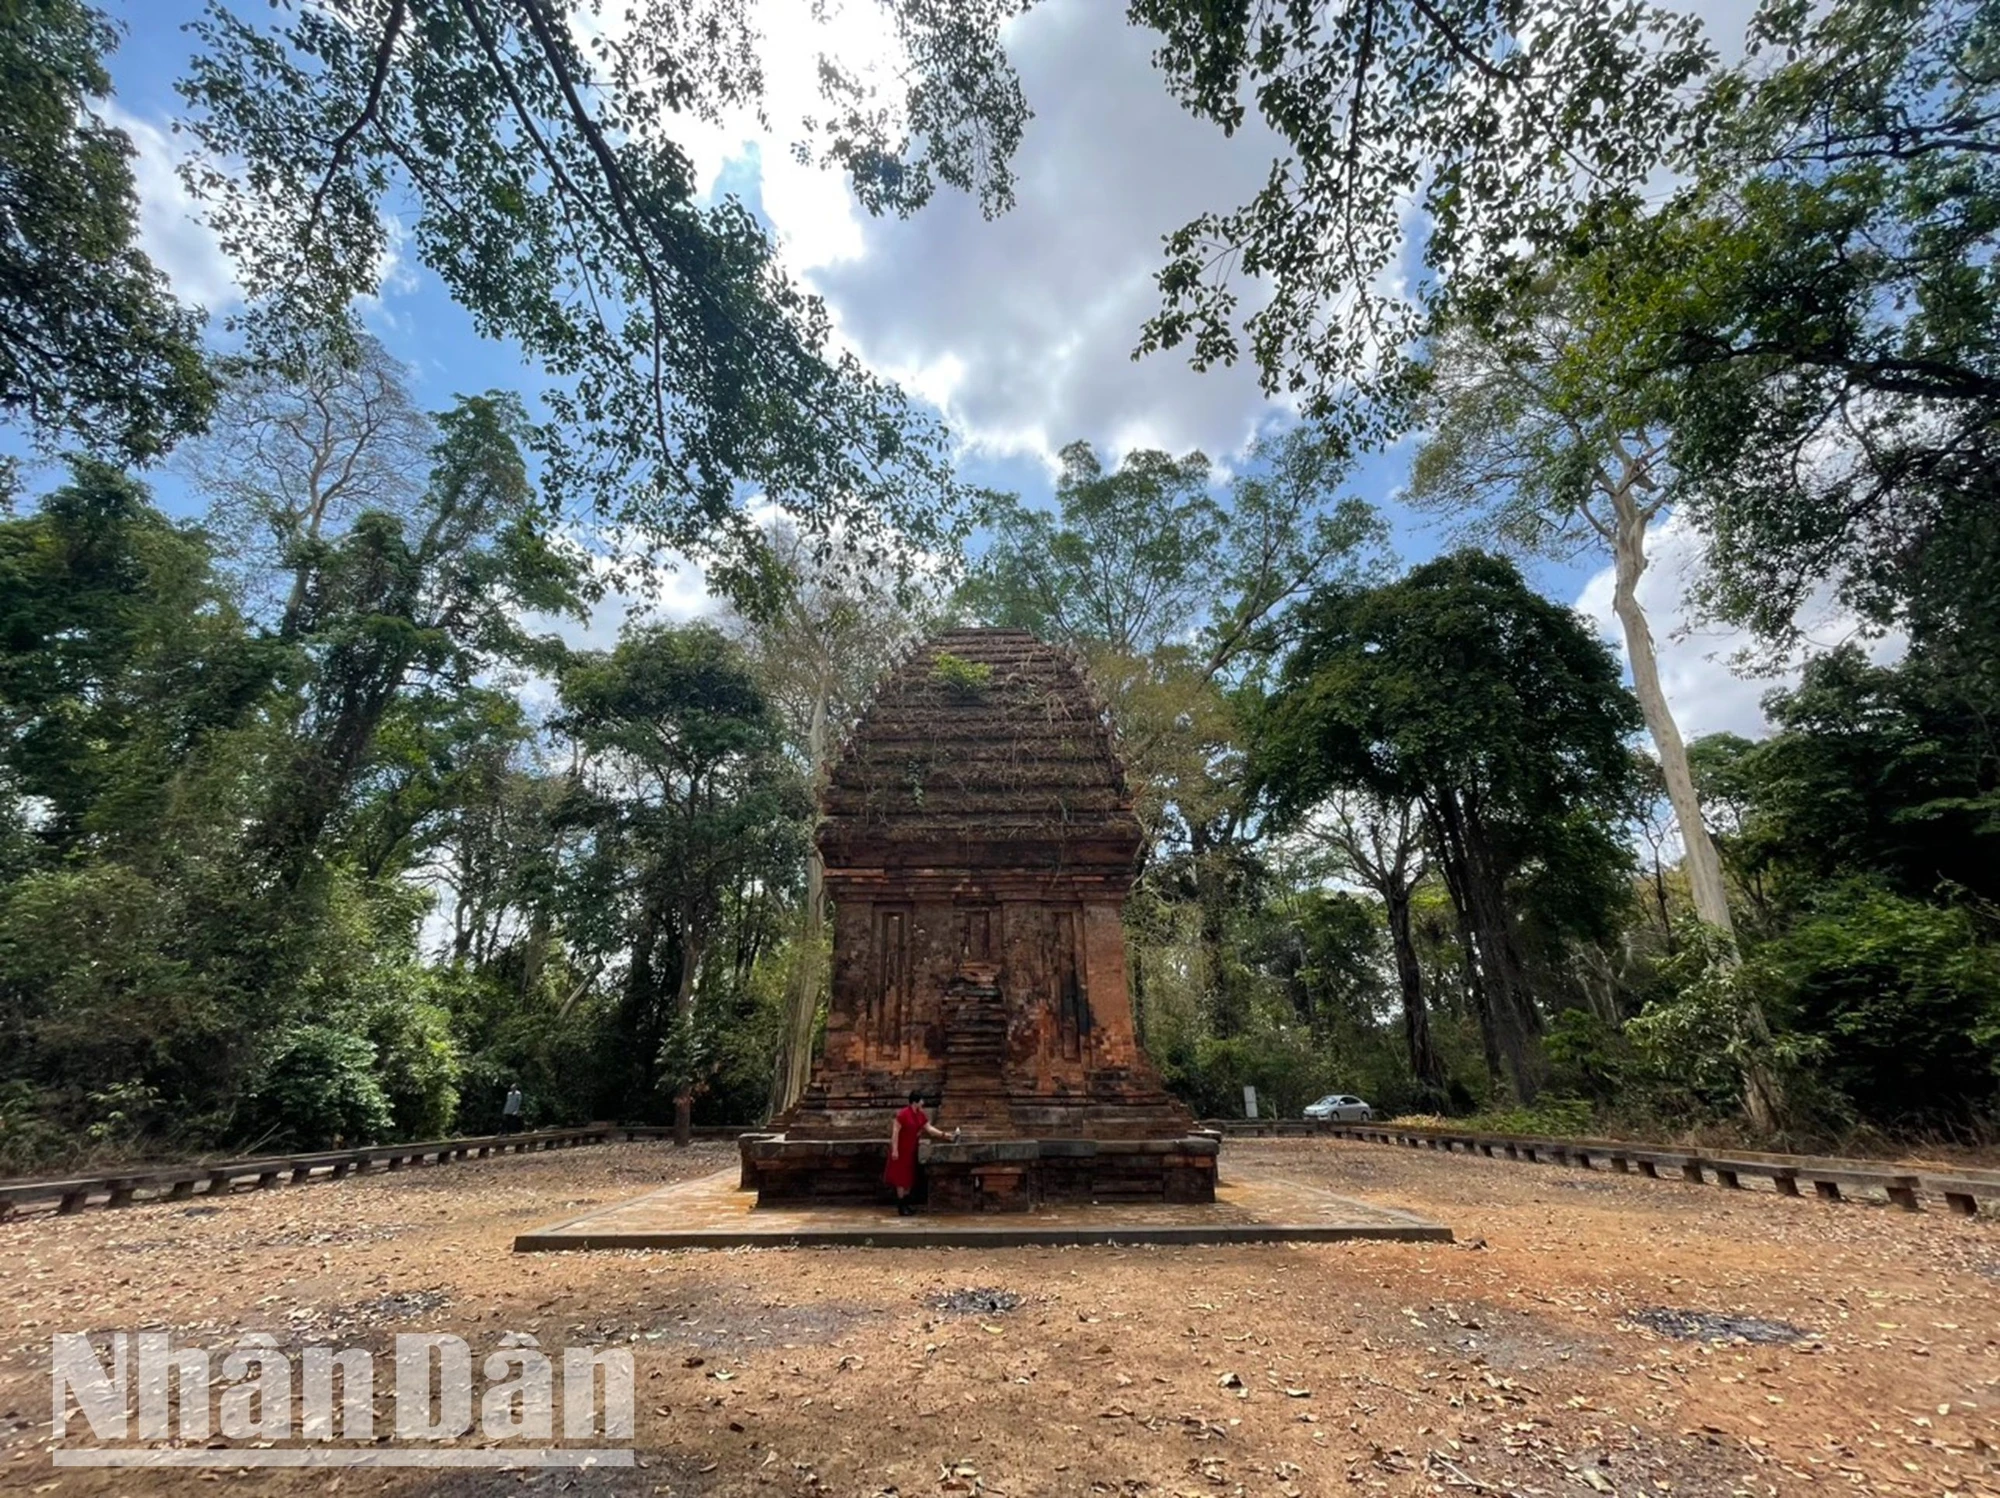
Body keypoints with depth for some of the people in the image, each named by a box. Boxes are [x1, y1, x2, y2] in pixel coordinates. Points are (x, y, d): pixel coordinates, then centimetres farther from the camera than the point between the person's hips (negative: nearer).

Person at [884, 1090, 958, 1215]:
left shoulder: (921, 1115, 3)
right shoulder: (903, 1115, -20)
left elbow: (929, 1129, 6)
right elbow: (895, 1132, -20)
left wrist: (945, 1135, -1)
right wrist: (894, 1150, -23)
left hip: (911, 1150, 8)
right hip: (901, 1150, -8)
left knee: (909, 1176, 12)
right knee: (901, 1177, -2)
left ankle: (906, 1203, 23)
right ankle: (900, 1207, 5)